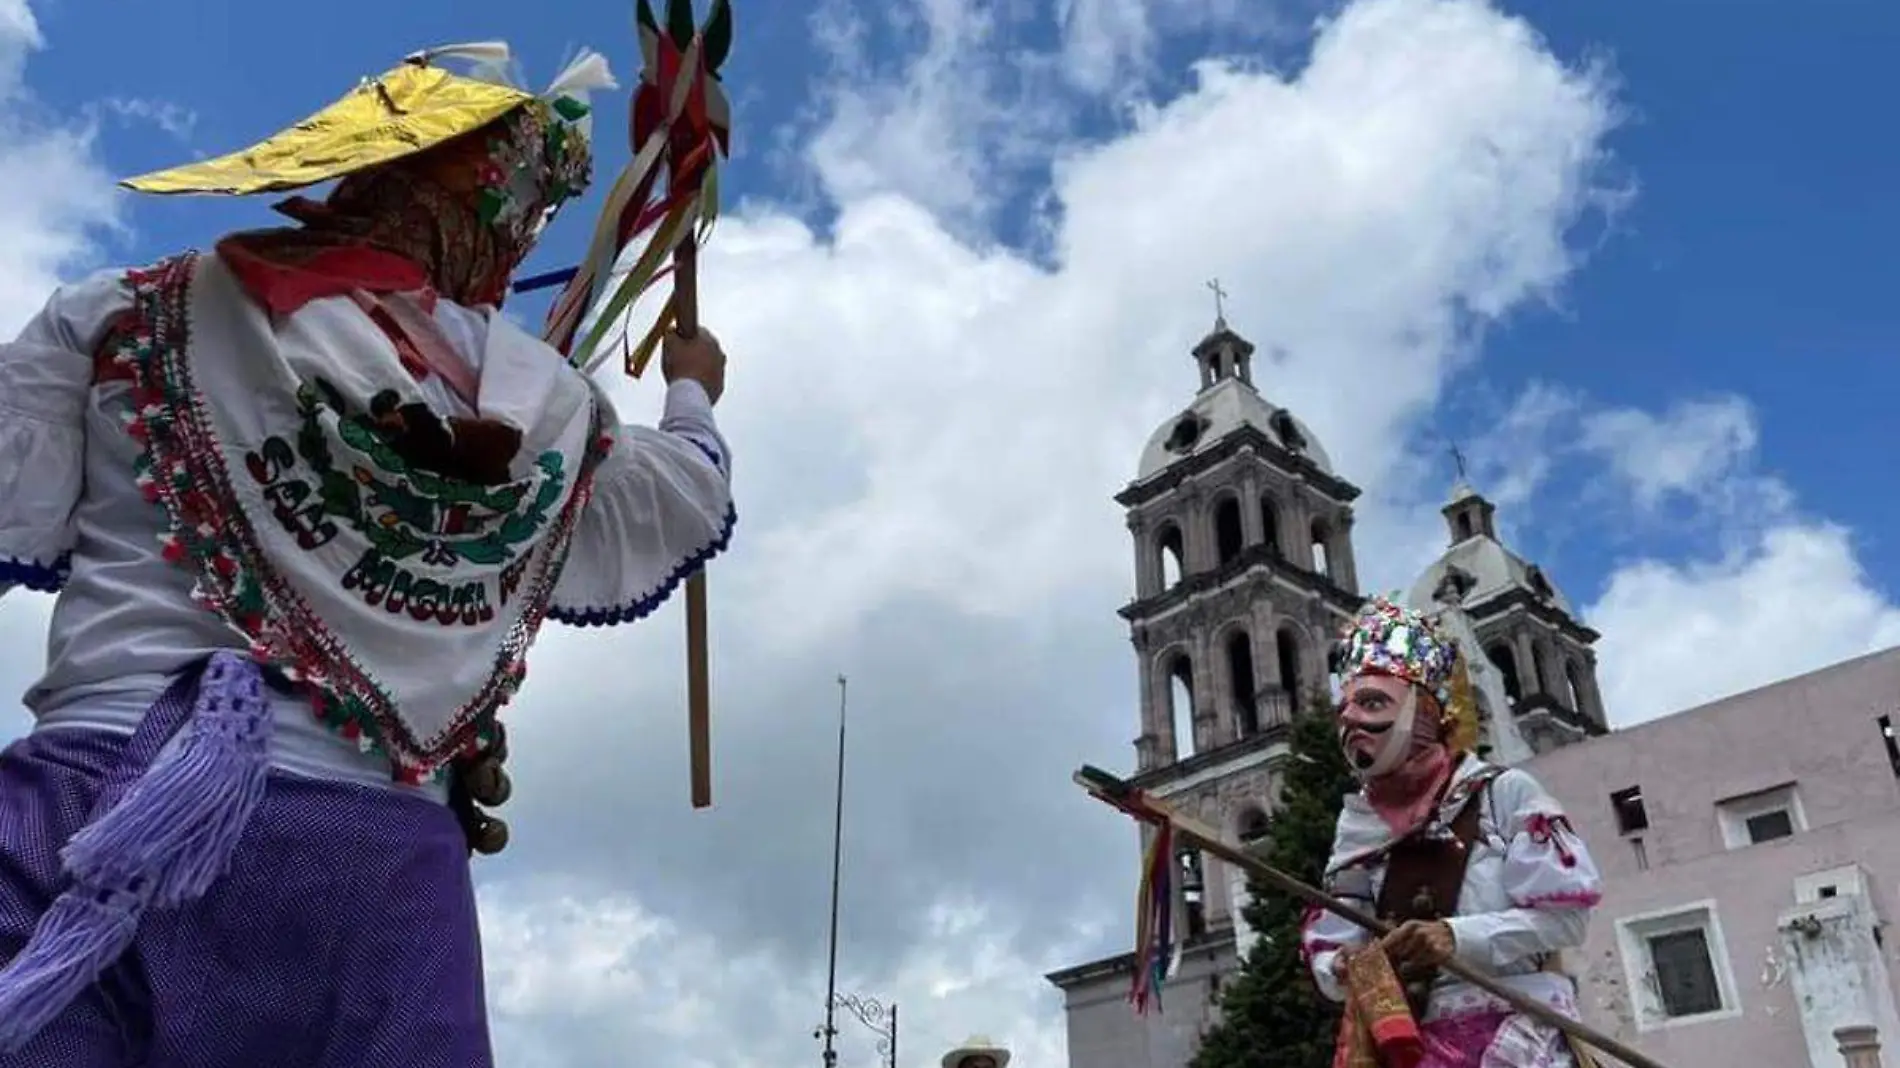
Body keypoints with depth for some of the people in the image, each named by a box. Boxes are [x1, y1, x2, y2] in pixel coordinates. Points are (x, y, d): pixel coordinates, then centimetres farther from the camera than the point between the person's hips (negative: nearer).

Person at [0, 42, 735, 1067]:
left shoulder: (125, 318, 6)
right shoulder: (548, 406, 12)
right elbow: (687, 506, 32)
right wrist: (692, 395, 51)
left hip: (99, 814, -1)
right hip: (379, 863, 2)